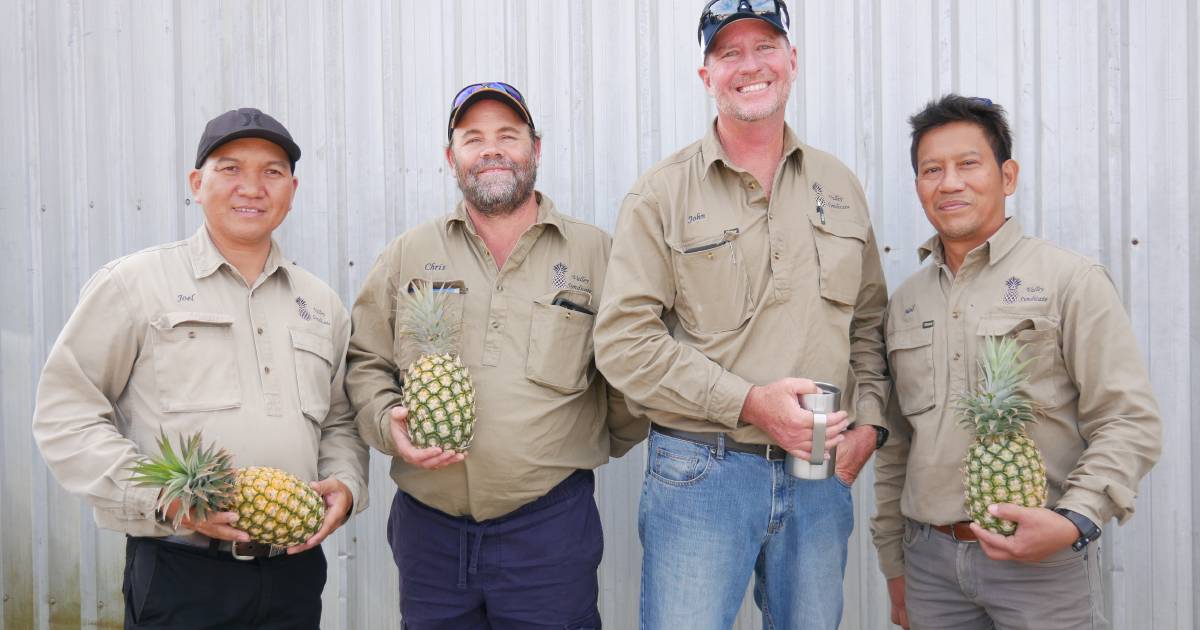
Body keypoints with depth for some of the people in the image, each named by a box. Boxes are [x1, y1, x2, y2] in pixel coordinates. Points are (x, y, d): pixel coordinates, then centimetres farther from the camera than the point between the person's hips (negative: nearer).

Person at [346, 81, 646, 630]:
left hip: (550, 523, -2)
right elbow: (364, 362, 11)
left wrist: (603, 443, 10)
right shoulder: (409, 255, 10)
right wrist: (388, 423, -5)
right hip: (427, 523, 2)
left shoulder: (595, 254, 5)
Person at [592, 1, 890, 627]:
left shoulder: (840, 188, 11)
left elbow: (869, 323, 17)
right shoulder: (662, 194, -4)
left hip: (821, 475, 4)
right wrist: (750, 403, -17)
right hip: (699, 474, -4)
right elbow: (623, 341, -12)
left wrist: (867, 421, 2)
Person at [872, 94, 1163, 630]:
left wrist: (1074, 520, -20)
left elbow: (1131, 423, -8)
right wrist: (893, 562, 12)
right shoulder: (904, 302, 10)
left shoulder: (1070, 280, -4)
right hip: (929, 560, 4)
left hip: (1044, 565, -4)